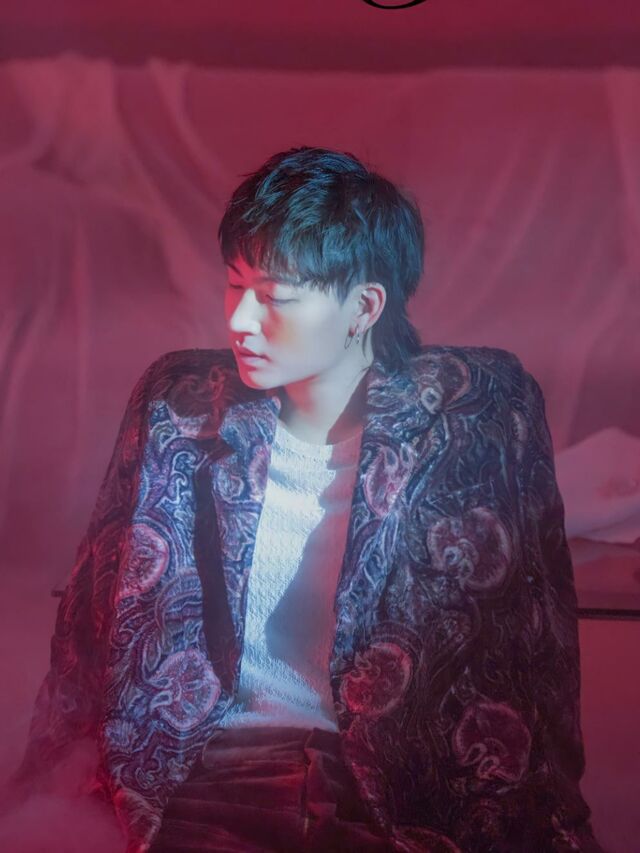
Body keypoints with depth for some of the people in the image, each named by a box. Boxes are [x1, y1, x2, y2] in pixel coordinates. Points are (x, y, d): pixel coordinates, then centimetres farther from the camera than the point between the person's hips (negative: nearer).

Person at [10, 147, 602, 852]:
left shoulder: (481, 415, -5)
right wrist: (64, 761, 1)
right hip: (218, 766, 2)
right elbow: (101, 602, 8)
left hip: (400, 776, -1)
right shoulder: (178, 406, 2)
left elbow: (528, 639, -2)